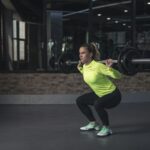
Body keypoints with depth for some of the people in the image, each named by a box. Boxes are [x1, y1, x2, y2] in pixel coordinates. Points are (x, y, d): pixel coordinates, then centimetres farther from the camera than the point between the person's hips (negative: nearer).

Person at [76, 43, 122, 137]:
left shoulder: (98, 66, -27)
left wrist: (109, 67, -40)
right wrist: (80, 67, 15)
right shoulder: (85, 66, -3)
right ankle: (93, 123, 22)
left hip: (113, 94, -9)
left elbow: (119, 76, -25)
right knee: (79, 101, 11)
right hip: (99, 94, 9)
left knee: (98, 104, -36)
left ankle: (107, 128, -13)